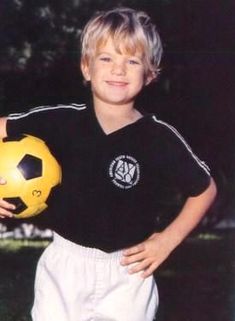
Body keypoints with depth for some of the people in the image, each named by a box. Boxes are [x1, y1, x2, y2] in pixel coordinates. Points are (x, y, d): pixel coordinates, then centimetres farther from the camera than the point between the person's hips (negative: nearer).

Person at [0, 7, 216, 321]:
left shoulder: (161, 138, -10)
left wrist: (167, 240, -1)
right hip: (64, 263, 1)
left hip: (128, 270, -1)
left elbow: (205, 189, 3)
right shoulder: (61, 121, -8)